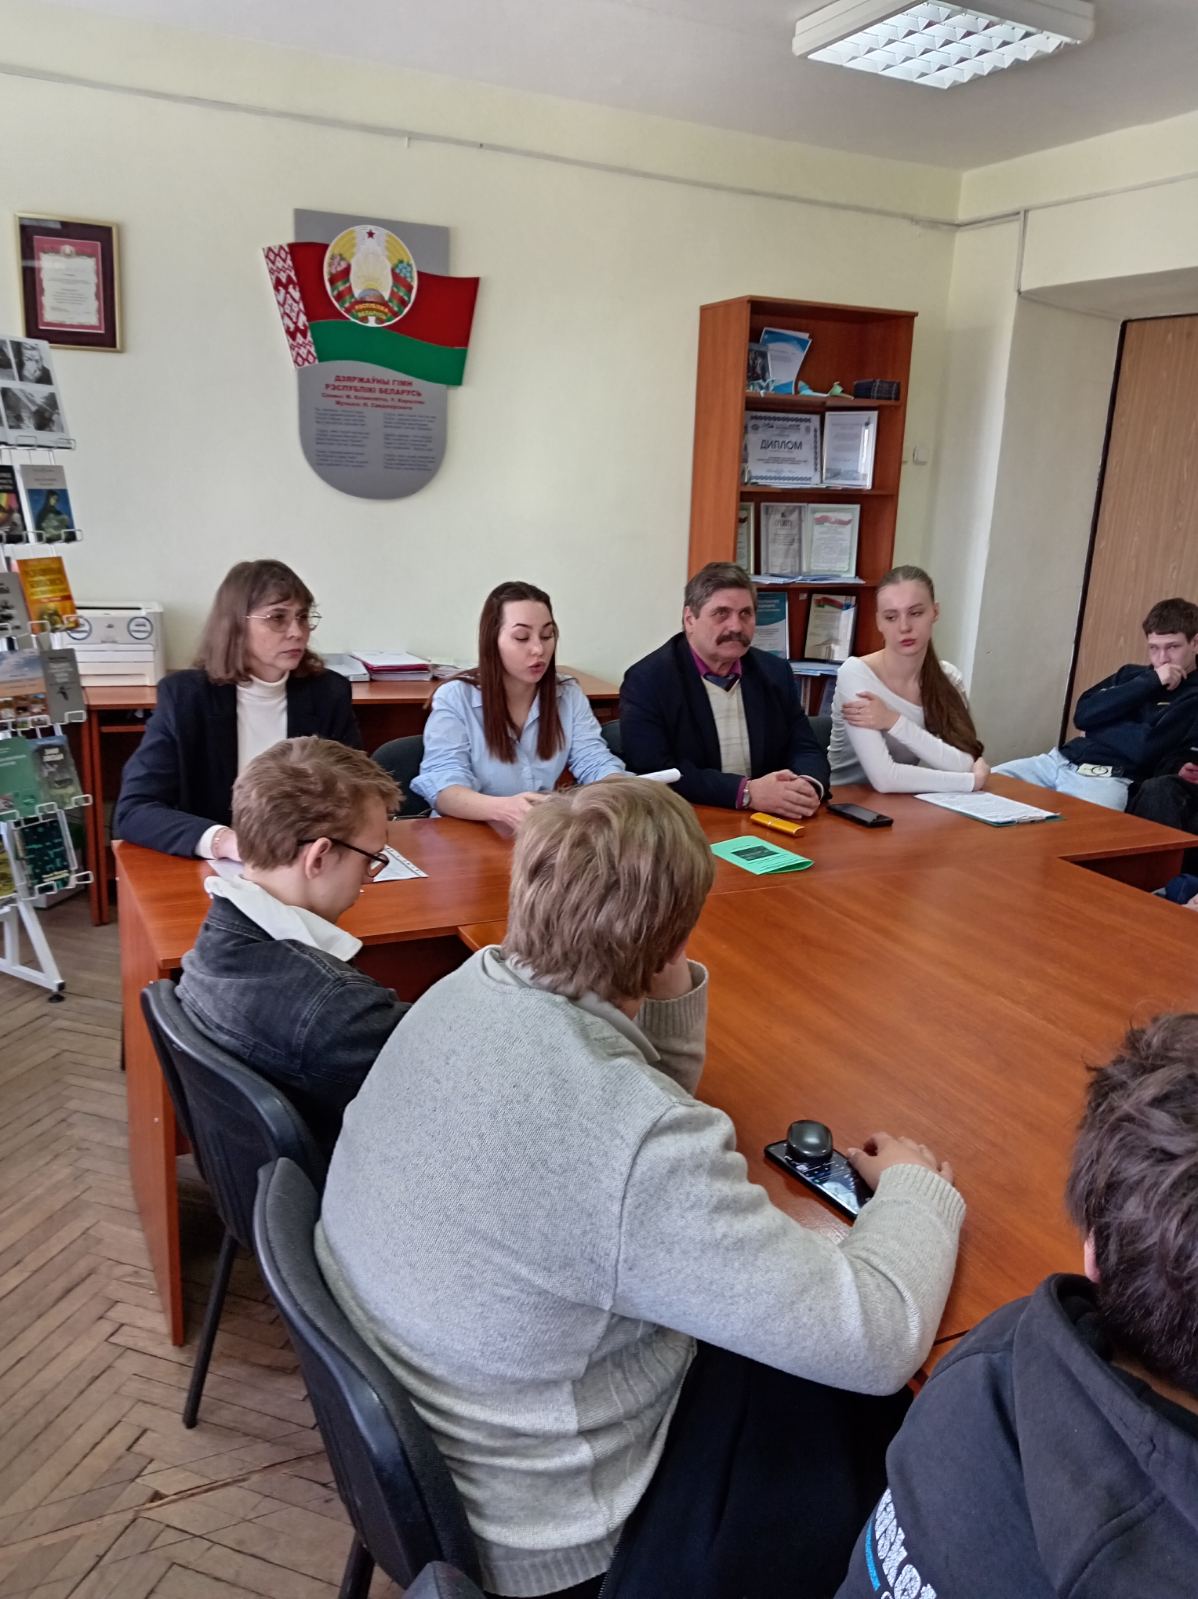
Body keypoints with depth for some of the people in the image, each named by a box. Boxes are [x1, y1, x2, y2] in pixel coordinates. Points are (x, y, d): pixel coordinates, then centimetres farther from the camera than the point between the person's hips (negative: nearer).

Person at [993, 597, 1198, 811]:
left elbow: (1144, 747, -13)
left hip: (1107, 778, -6)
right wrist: (1149, 681, 0)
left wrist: (1099, 726, 4)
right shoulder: (1131, 673, 20)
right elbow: (1082, 715, 3)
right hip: (1061, 760, 7)